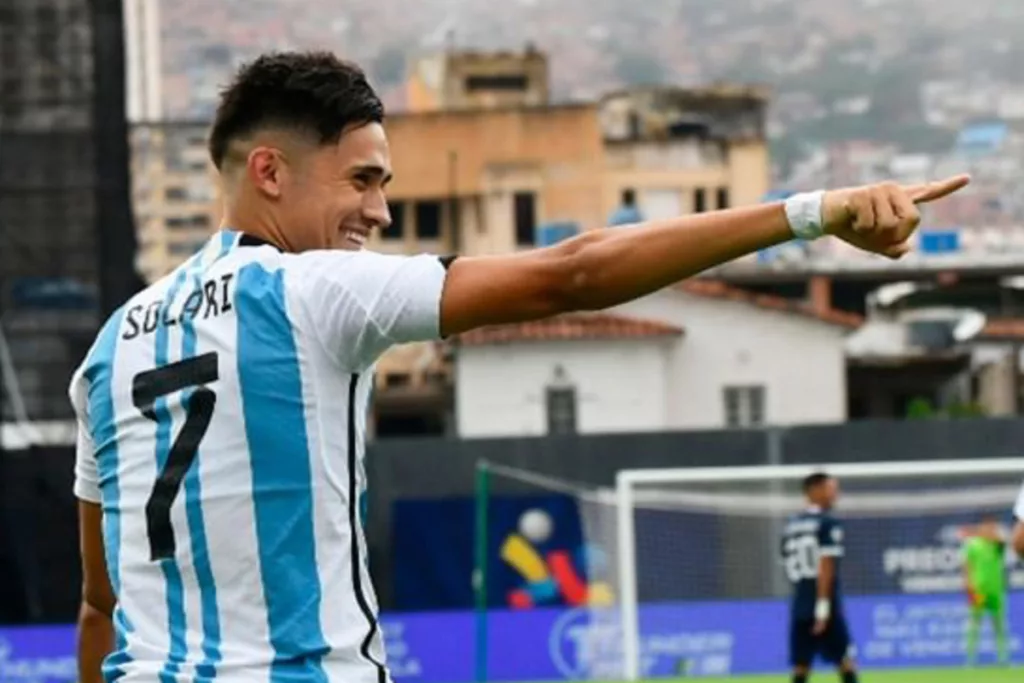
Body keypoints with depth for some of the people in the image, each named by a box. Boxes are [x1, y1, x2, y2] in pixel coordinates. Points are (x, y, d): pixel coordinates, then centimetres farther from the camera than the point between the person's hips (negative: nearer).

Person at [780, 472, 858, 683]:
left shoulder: (791, 525, 14)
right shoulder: (828, 523, -7)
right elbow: (826, 567, -14)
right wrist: (823, 606, -17)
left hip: (800, 604, 6)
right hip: (823, 603, -6)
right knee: (846, 662, 1)